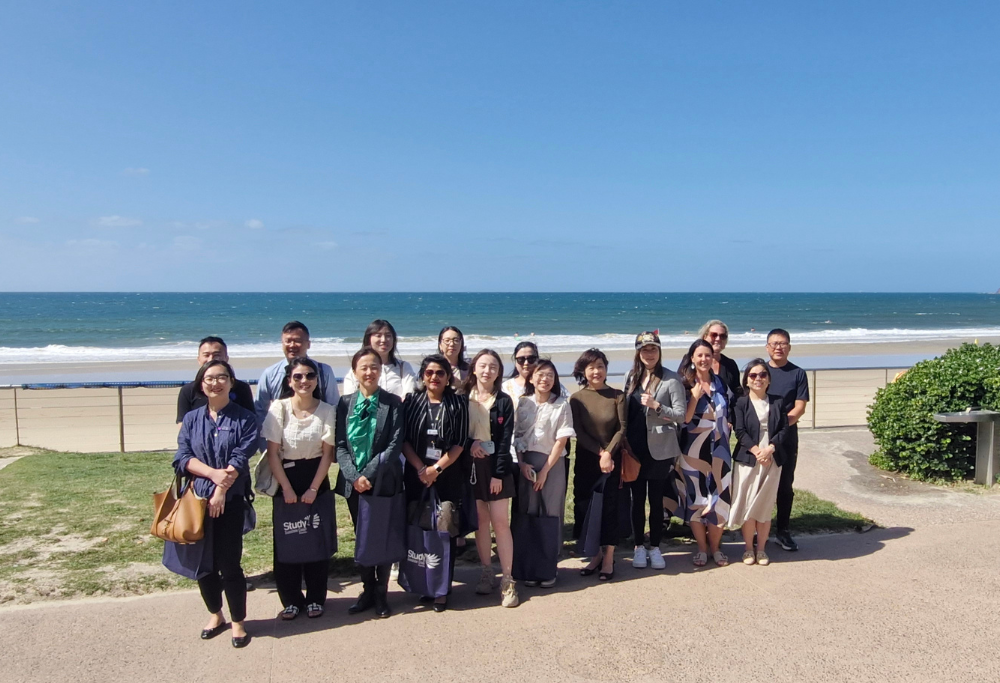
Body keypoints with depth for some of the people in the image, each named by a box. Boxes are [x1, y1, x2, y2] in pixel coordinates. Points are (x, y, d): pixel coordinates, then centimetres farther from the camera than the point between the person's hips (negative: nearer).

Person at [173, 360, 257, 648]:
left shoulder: (244, 419, -1)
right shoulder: (191, 419, 8)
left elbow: (240, 459, -9)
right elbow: (182, 457, -2)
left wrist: (221, 489, -17)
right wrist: (212, 473, -17)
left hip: (230, 500, -3)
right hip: (196, 499, 3)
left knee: (229, 563, -1)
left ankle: (238, 622, 15)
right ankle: (215, 615, 31)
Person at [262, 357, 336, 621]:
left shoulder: (326, 410, -6)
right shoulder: (279, 408, -8)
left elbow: (328, 453, -3)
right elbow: (272, 452, -7)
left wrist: (313, 488, -8)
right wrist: (287, 488, -10)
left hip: (317, 479, 1)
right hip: (286, 478, 0)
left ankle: (315, 598, 20)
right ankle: (291, 599, 19)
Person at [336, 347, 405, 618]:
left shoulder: (393, 403, -5)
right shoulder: (345, 403, 3)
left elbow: (395, 444, -10)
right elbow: (340, 445, -1)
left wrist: (370, 474, -16)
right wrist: (354, 476, -13)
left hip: (384, 482, -2)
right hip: (353, 483, 3)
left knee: (382, 538, 5)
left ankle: (381, 594, 18)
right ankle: (368, 589, 25)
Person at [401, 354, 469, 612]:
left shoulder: (458, 403, 1)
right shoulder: (412, 401, 5)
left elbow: (459, 443, -3)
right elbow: (404, 439, 1)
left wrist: (436, 468, -12)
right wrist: (421, 469, -10)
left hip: (448, 477, -1)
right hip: (416, 475, 1)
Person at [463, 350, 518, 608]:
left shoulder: (504, 401, -1)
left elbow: (506, 440, -5)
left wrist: (499, 473, -11)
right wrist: (469, 443, -17)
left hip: (495, 466, -2)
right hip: (470, 466, 2)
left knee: (500, 522, -4)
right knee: (480, 520, 9)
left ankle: (507, 580, 1)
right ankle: (486, 572, 21)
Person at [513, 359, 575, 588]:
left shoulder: (562, 405, -3)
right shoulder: (522, 404, 4)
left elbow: (561, 440, -5)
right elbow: (514, 436, 5)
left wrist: (545, 470, -9)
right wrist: (522, 463, -6)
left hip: (552, 463, -2)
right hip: (525, 463, 2)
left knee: (552, 515, 1)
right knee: (528, 514, 4)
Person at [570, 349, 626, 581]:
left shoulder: (617, 396, -3)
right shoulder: (577, 398, -1)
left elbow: (622, 428, -5)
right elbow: (578, 432, -4)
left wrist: (608, 453, -15)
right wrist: (599, 452, -13)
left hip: (612, 459, -1)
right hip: (585, 460, 1)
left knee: (609, 506, -1)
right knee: (585, 506, 2)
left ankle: (608, 558, 10)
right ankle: (595, 554, 18)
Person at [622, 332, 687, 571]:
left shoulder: (671, 379, -7)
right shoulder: (631, 377, 6)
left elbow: (681, 415, -9)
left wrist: (656, 405, -21)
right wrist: (623, 439, 2)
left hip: (659, 449, -3)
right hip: (634, 448, 3)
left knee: (656, 500, 8)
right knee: (637, 499, 10)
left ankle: (655, 547, 21)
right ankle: (639, 546, 23)